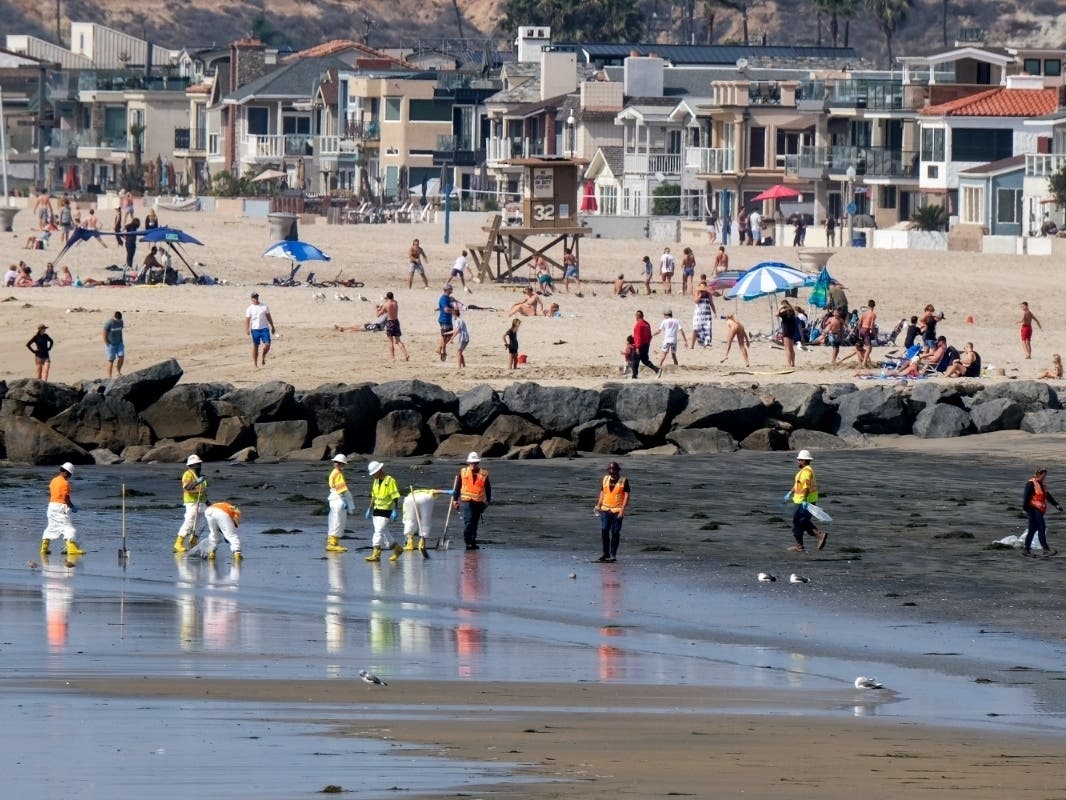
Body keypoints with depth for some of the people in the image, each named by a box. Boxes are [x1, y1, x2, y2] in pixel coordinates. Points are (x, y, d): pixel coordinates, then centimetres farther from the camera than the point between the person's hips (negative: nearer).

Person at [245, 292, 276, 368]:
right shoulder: (249, 309, 2)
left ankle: (263, 358, 16)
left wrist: (272, 327, 11)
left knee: (267, 344, -10)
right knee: (255, 346, 2)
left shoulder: (264, 306, 7)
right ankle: (255, 363, 9)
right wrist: (247, 329, -15)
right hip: (255, 329, -1)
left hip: (264, 328, 1)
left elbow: (269, 317, 11)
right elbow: (247, 320, -2)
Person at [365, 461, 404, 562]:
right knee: (383, 533, 13)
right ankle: (397, 548, 28)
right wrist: (370, 509, 19)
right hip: (377, 510, 8)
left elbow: (395, 497, -14)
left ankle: (376, 554, -13)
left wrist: (395, 511, -18)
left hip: (386, 511, -8)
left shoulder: (390, 481, -13)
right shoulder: (376, 481, 12)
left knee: (379, 532, -13)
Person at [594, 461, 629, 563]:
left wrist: (622, 509, -14)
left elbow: (626, 495, -5)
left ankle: (613, 555, 5)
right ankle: (606, 553, 6)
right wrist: (598, 506, 6)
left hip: (617, 511, -3)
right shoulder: (605, 479, 10)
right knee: (604, 531, -5)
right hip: (605, 509, 3)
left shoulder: (623, 480, -2)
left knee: (615, 533, -1)